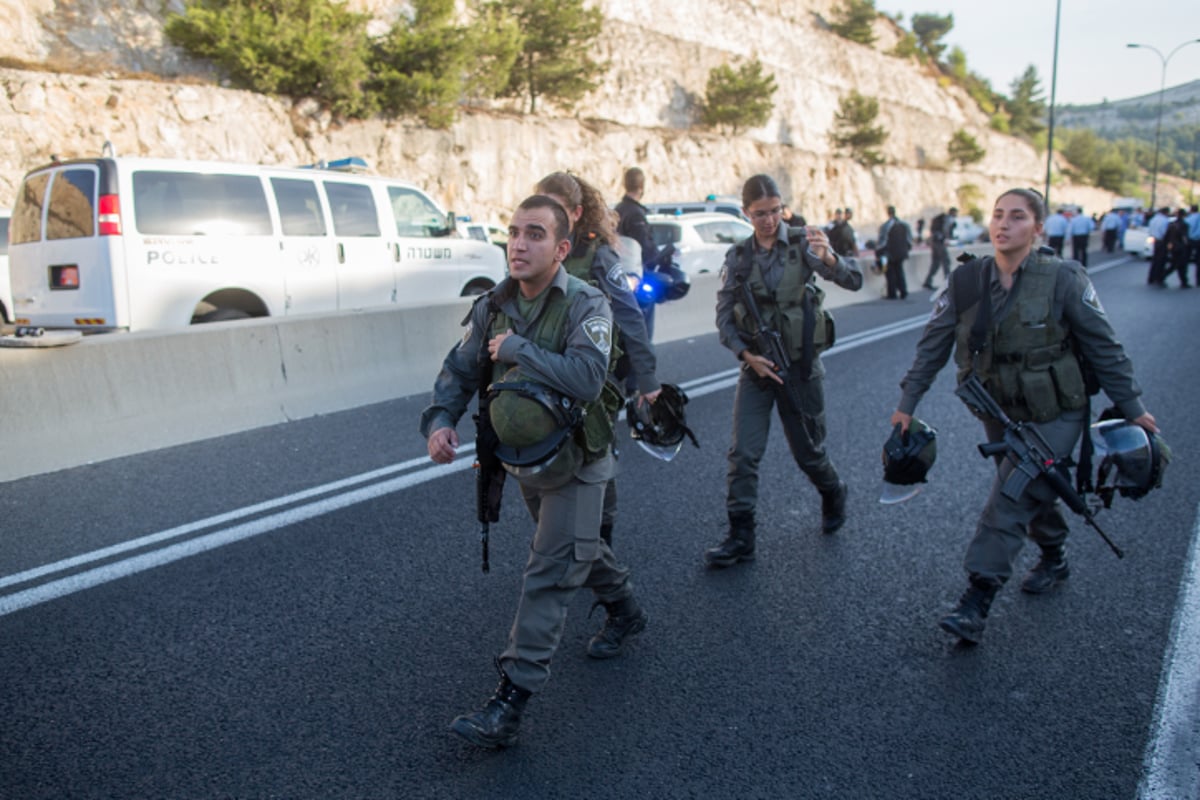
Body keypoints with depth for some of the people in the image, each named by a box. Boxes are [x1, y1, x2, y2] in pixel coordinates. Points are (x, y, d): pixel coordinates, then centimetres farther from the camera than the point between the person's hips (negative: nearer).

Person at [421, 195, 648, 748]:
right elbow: (459, 371, 1)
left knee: (549, 574, -9)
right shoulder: (494, 306, -3)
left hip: (575, 464, -6)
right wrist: (440, 421, -17)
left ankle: (510, 703, -6)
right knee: (579, 547, 25)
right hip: (522, 459, 7)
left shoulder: (586, 306, -21)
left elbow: (586, 379, -36)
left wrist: (516, 348, -27)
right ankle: (625, 611, 52)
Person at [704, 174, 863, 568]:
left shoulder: (802, 242, -6)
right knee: (743, 453, -6)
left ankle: (833, 495, 42)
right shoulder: (738, 257, 1)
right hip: (756, 365, 2)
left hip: (800, 364, -2)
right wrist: (746, 354, -11)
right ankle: (741, 537, 2)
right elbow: (723, 316, 3)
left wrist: (827, 258, -39)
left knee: (808, 450, 11)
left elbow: (853, 281, -18)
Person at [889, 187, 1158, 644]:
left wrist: (1132, 408, -2)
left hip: (1053, 417, -4)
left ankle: (976, 602, -9)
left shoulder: (1063, 280, -16)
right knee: (1031, 491, 20)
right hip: (1000, 413, 4)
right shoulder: (967, 282, -6)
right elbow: (933, 346, 0)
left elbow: (1103, 349, -7)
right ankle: (1054, 558, 46)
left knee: (1011, 499, -13)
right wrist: (907, 403, 0)